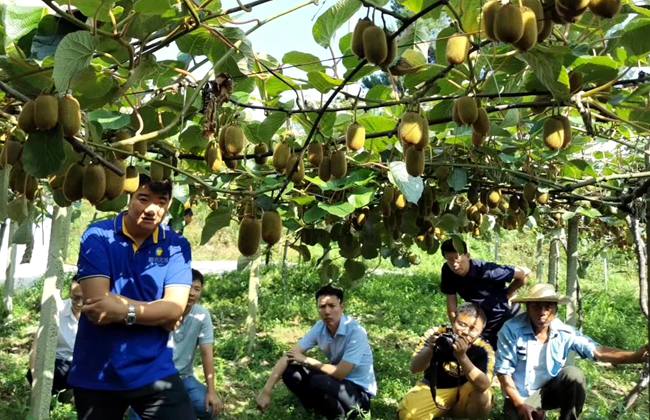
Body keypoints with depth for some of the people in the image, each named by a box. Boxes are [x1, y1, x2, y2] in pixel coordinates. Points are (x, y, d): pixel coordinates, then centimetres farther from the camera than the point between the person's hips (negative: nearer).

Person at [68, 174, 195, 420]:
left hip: (154, 371, 1)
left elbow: (175, 309, -10)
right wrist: (157, 313, -13)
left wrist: (125, 310, -22)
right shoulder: (98, 236, -7)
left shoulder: (176, 245, -1)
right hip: (96, 374, 0)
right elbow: (97, 300, -18)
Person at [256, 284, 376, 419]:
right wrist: (266, 390, -19)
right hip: (337, 381, 6)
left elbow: (340, 373, -27)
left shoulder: (356, 332, -26)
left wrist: (307, 360, -15)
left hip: (360, 392, -6)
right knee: (289, 371, -9)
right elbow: (289, 356, -10)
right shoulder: (320, 328, -8)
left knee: (318, 382, -33)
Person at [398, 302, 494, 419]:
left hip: (464, 394, 0)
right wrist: (430, 348, -40)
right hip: (434, 388, 0)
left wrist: (462, 357, -46)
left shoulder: (484, 349, -19)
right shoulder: (436, 335, -19)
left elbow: (484, 386, -34)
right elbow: (414, 369, -22)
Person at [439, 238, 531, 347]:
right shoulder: (447, 272, -17)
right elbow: (451, 303, -10)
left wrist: (507, 295, -10)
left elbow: (525, 273, -22)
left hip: (505, 319, -4)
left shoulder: (485, 271, -31)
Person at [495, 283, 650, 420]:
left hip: (549, 389, 3)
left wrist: (635, 356, -32)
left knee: (573, 374, -25)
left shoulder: (565, 333, -11)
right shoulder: (512, 330, -21)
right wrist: (519, 404, -19)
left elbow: (597, 351, -17)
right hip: (519, 396, -3)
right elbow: (503, 370, -16)